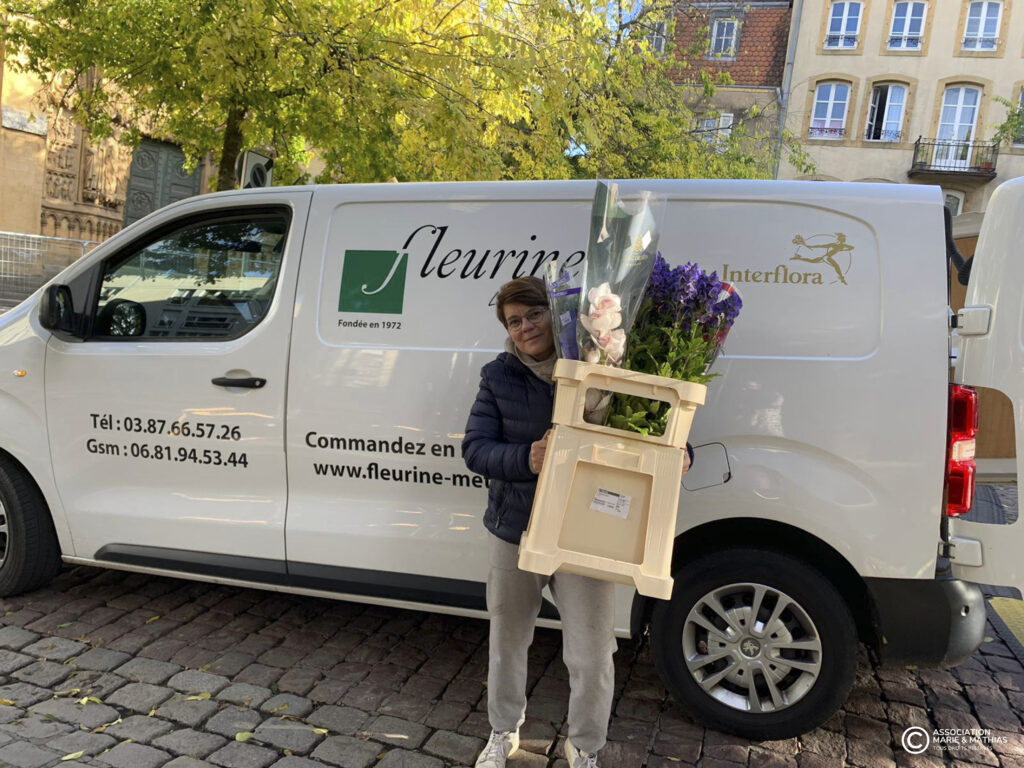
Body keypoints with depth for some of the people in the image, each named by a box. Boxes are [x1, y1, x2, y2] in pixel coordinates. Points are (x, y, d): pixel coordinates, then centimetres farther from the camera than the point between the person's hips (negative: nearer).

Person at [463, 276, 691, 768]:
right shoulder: (499, 377, -3)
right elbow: (474, 448, -7)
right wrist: (525, 459, -25)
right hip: (515, 531, 2)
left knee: (592, 656, 5)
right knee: (507, 640, 19)